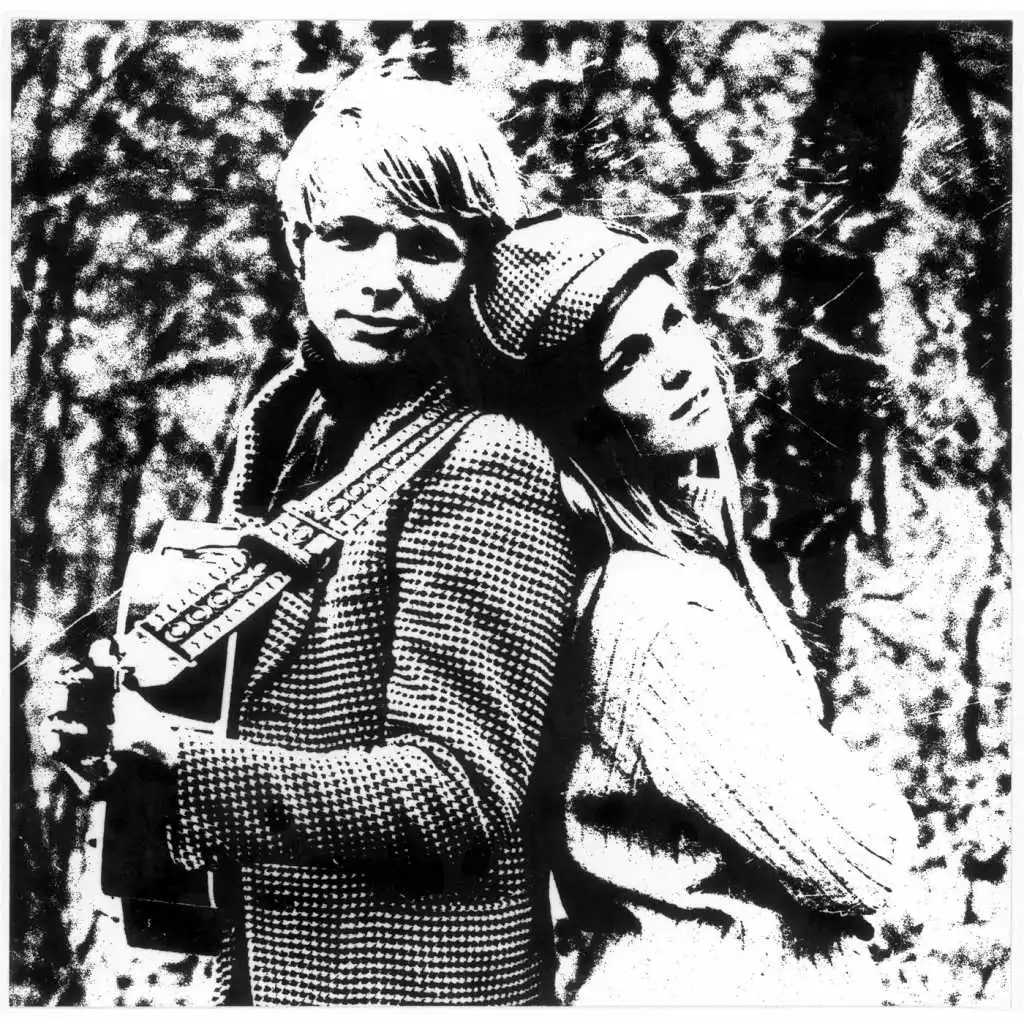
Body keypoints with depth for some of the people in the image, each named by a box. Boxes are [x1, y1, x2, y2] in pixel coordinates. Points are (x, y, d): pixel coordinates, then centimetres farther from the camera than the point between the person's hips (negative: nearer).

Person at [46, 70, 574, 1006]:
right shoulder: (287, 420, 0)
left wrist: (166, 753, -26)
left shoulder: (482, 466, -23)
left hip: (412, 976, -7)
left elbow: (461, 789, -25)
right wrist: (132, 695, -5)